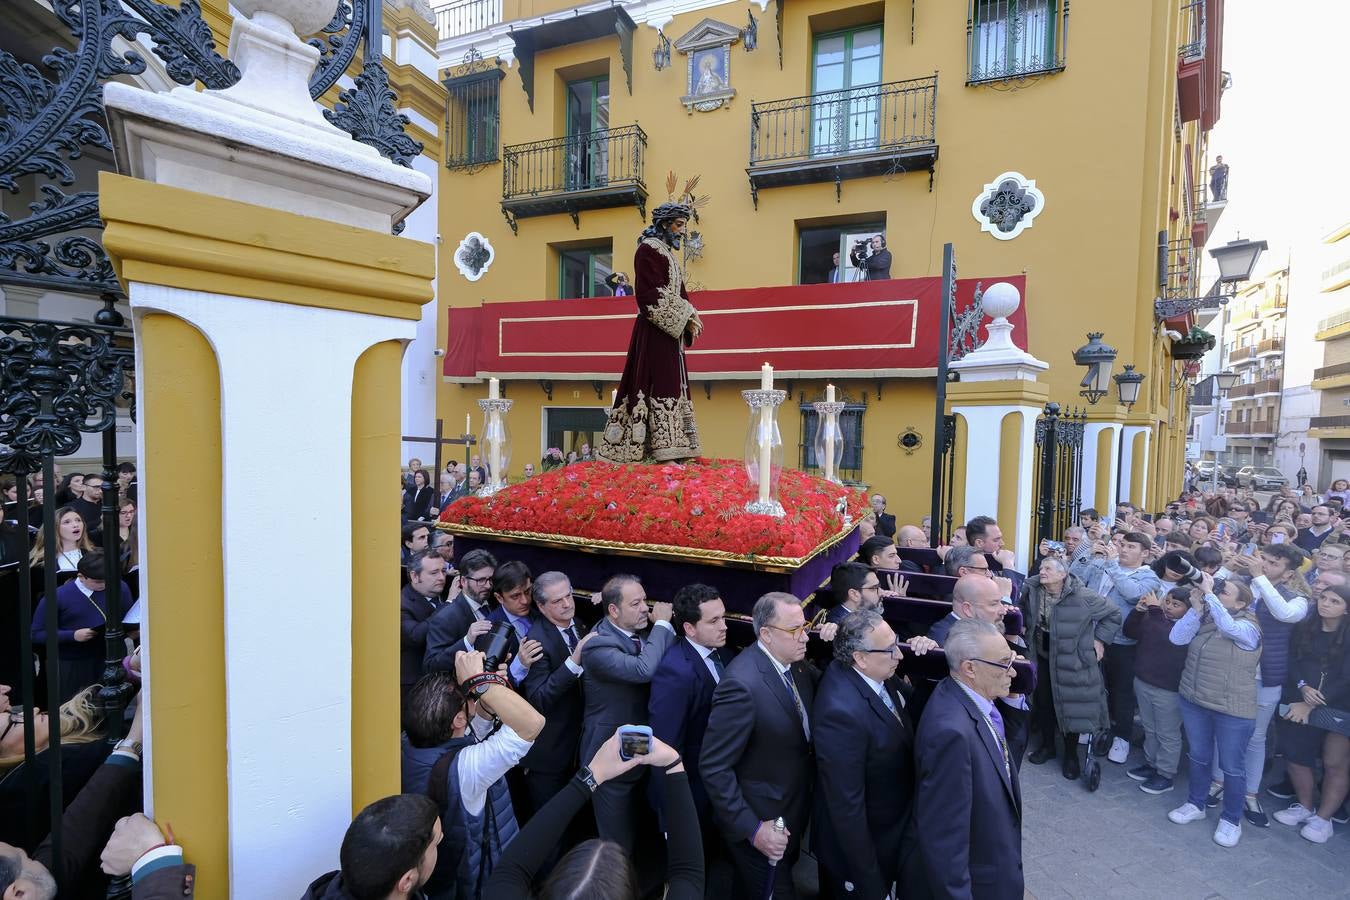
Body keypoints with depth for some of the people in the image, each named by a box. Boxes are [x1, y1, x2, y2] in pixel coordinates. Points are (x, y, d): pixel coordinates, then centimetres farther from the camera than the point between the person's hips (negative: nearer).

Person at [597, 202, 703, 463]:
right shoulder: (649, 249, -5)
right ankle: (663, 449, -13)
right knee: (659, 385, -12)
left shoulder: (668, 253, 24)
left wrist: (690, 319, 3)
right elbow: (653, 295, -16)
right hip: (654, 334, -10)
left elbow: (678, 294, 22)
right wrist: (686, 316, -12)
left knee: (672, 385, 6)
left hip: (671, 332, 10)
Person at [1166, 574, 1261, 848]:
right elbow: (1177, 638, -10)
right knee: (1198, 757, 19)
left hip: (1233, 709, -5)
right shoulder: (1205, 619, 1)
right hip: (1194, 701, 5)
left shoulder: (1248, 627, -14)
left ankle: (1231, 819, 28)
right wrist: (1196, 607, -16)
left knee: (1232, 767, 10)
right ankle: (1195, 804, 36)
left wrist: (1208, 593, -30)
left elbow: (1227, 626, -37)